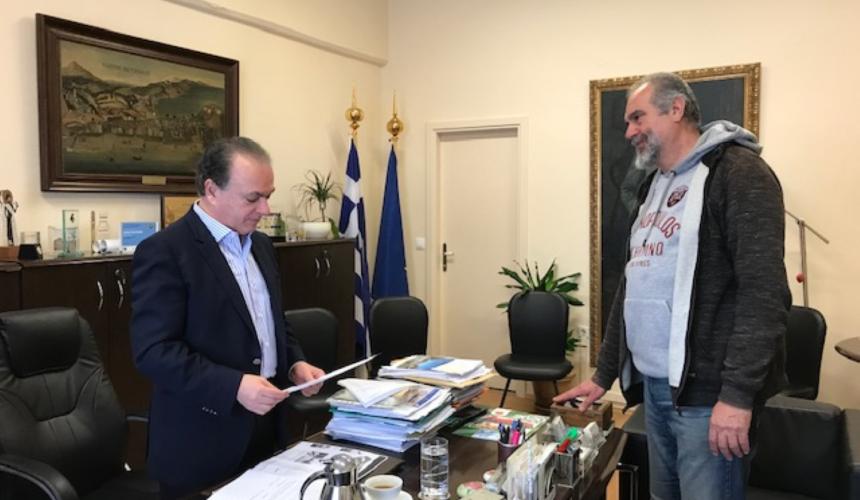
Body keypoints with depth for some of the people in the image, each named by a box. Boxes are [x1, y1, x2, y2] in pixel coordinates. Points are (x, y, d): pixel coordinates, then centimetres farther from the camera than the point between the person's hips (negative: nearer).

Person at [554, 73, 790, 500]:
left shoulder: (737, 172, -9)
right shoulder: (653, 187, 17)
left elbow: (764, 291, -17)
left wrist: (738, 392, -21)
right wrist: (604, 373, 18)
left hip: (706, 390, -7)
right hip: (653, 385, 8)